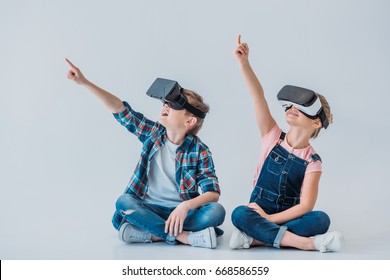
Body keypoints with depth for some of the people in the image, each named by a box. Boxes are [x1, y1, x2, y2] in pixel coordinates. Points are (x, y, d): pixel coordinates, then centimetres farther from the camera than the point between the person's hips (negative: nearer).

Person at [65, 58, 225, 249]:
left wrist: (186, 206, -32)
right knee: (124, 202, -29)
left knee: (216, 211, -30)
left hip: (180, 212, -2)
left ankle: (146, 233, -32)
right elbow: (120, 110, -3)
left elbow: (213, 193, -12)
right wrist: (84, 82, -10)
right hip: (150, 210, 2)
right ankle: (185, 236, -30)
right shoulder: (153, 133, 1)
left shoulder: (200, 151, -8)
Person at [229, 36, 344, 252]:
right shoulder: (273, 137, -1)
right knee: (239, 214, -33)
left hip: (287, 217, 0)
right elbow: (259, 97, -14)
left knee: (321, 219, -30)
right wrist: (244, 63, -25)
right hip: (258, 213, 0)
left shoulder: (312, 161, -5)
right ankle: (309, 243, -34)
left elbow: (306, 205, -14)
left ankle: (254, 237, -31)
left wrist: (268, 218, -21)